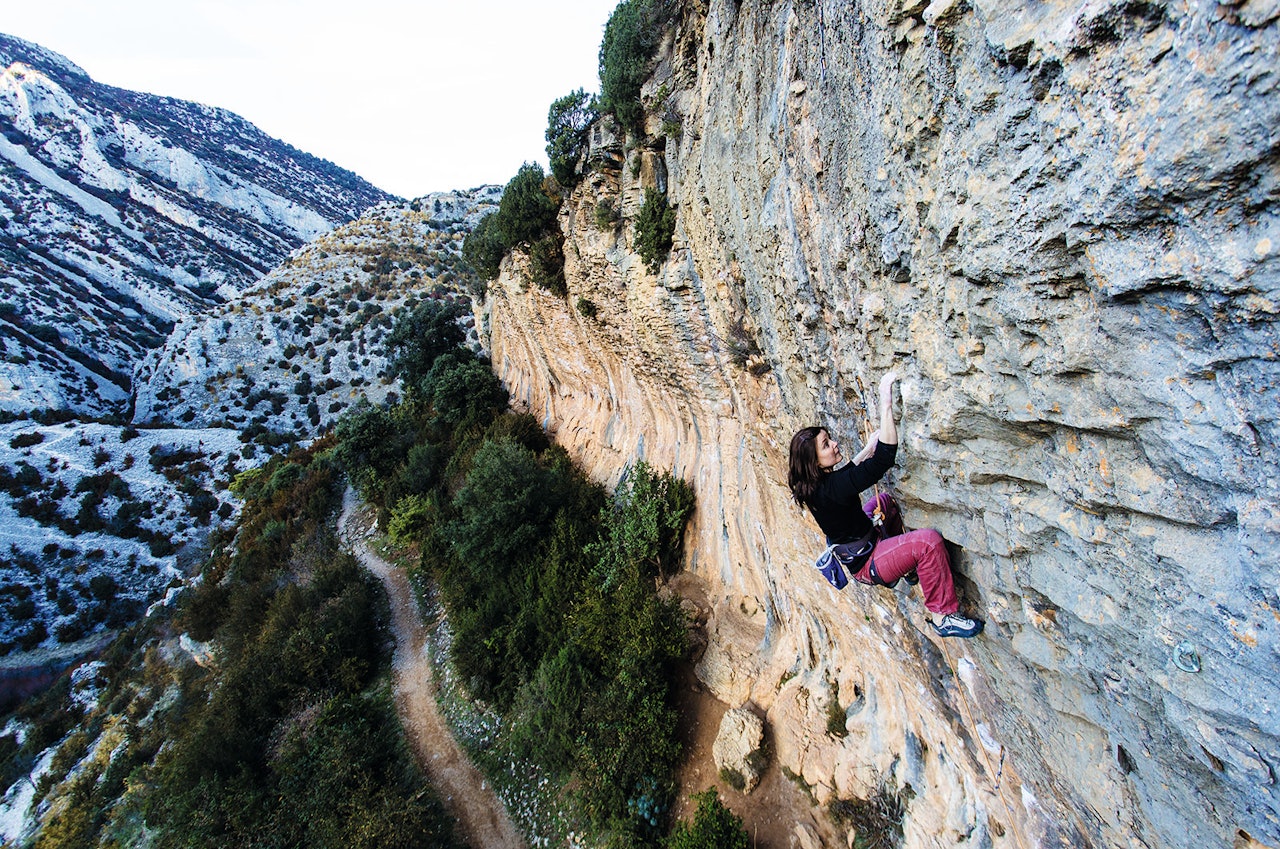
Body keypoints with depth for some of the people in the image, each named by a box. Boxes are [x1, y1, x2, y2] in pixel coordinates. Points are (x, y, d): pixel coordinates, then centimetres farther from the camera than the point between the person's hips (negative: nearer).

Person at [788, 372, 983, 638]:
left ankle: (906, 566, 31)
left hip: (855, 546, 10)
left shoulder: (815, 484, -6)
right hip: (867, 565, -10)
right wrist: (886, 402, -40)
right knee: (928, 540, -27)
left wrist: (868, 448, 17)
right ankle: (943, 616, -9)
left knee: (885, 498, 27)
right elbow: (885, 458, -39)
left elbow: (847, 472, 17)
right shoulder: (831, 489, -34)